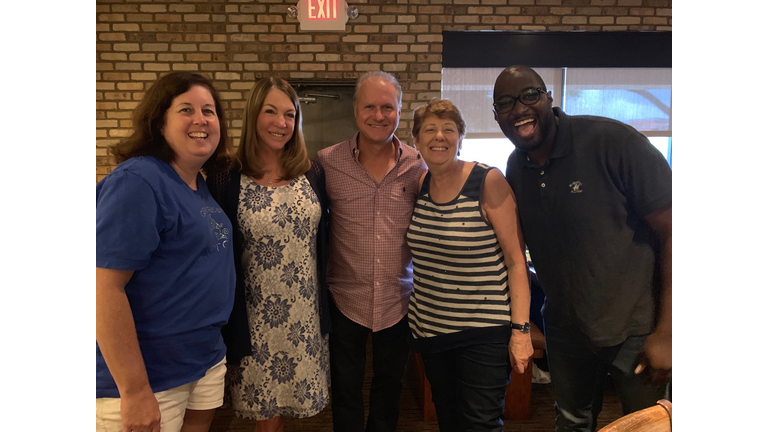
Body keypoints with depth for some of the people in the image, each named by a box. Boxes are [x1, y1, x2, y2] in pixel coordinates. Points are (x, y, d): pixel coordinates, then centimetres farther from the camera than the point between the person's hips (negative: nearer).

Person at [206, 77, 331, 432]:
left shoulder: (313, 176, 2)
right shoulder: (227, 180, -9)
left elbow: (324, 237, 9)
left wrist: (325, 297, 8)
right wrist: (225, 316, -6)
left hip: (306, 312, 3)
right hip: (255, 316, -3)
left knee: (293, 396, 17)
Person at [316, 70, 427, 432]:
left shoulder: (417, 167, -5)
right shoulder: (328, 162, -9)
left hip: (398, 303, 2)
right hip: (345, 300, -1)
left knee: (389, 388, 22)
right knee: (346, 392, 17)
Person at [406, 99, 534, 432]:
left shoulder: (489, 182, -13)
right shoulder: (418, 185, 2)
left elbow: (516, 259, -13)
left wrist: (521, 329, -17)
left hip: (483, 332, -5)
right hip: (429, 327, 5)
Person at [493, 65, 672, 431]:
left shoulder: (612, 141, -20)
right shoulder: (515, 168, -2)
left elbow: (671, 230, -18)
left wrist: (666, 332, -19)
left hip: (637, 330, -4)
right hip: (565, 330, 5)